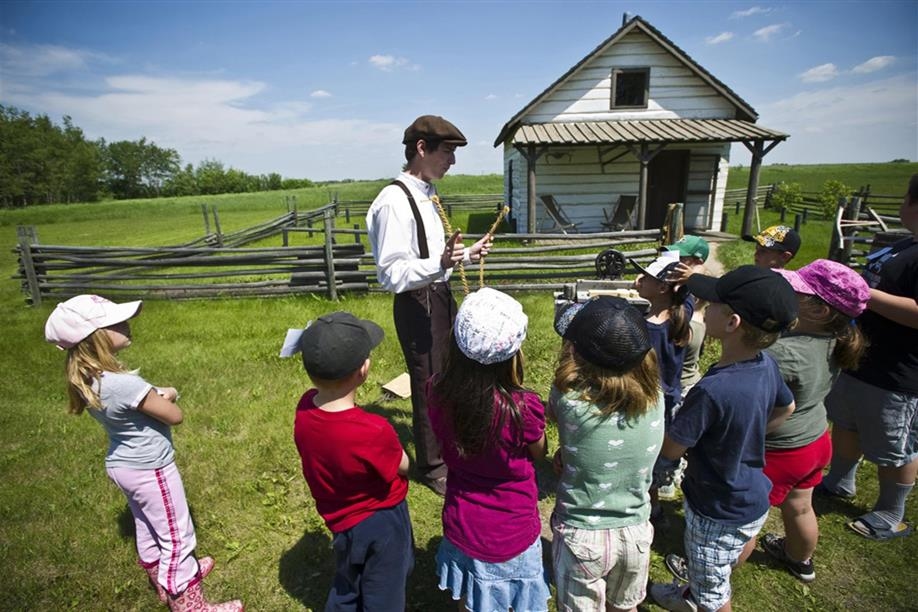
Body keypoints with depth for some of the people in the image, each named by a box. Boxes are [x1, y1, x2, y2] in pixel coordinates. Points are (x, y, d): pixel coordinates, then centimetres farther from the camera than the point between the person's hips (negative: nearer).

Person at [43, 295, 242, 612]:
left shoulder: (86, 378, -7)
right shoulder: (125, 384, -34)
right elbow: (175, 415, -21)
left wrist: (155, 394, -9)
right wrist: (165, 396, -2)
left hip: (121, 465, 9)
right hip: (150, 469, -9)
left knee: (147, 525, 29)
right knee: (177, 536, 9)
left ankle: (162, 578, 52)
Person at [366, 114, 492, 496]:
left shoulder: (426, 195, 8)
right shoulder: (394, 201, -22)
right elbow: (392, 274, -27)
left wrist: (466, 254, 10)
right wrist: (441, 263, -39)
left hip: (441, 295, 10)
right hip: (417, 304, -10)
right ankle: (431, 466, 32)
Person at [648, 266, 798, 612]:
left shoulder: (712, 390, -38)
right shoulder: (766, 365, -13)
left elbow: (670, 450, -26)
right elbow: (786, 409, 9)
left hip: (719, 511, -8)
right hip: (755, 500, 8)